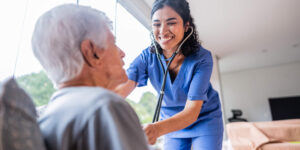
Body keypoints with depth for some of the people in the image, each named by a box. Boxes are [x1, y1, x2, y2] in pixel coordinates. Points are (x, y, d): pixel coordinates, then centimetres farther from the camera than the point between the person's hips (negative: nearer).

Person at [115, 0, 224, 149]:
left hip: (205, 120, -1)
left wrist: (157, 129, -51)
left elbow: (192, 112, -32)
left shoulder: (202, 58, -27)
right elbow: (120, 89, -32)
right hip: (172, 123, 2)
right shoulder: (148, 56, -19)